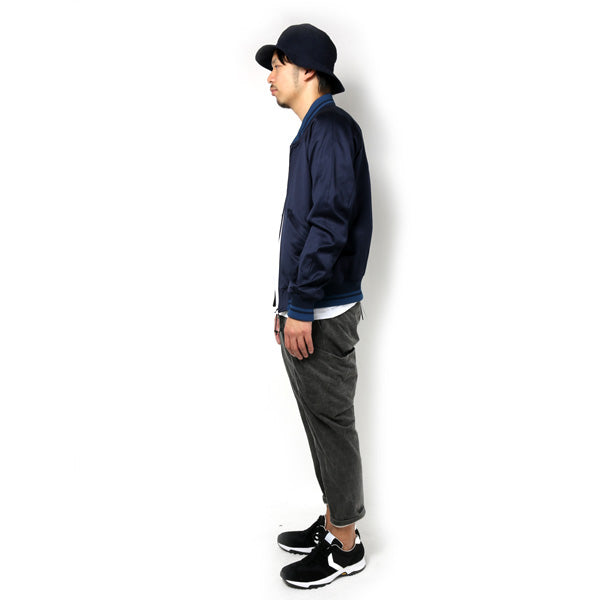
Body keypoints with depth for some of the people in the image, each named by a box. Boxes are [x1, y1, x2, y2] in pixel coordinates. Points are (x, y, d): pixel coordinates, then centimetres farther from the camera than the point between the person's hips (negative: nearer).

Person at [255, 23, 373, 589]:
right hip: (306, 307, 10)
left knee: (331, 424, 0)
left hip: (322, 312, -10)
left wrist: (302, 307, -22)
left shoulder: (332, 128, -13)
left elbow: (329, 224, -22)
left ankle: (346, 547, 14)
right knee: (321, 422, 17)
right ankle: (333, 522, 31)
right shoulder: (313, 132, 17)